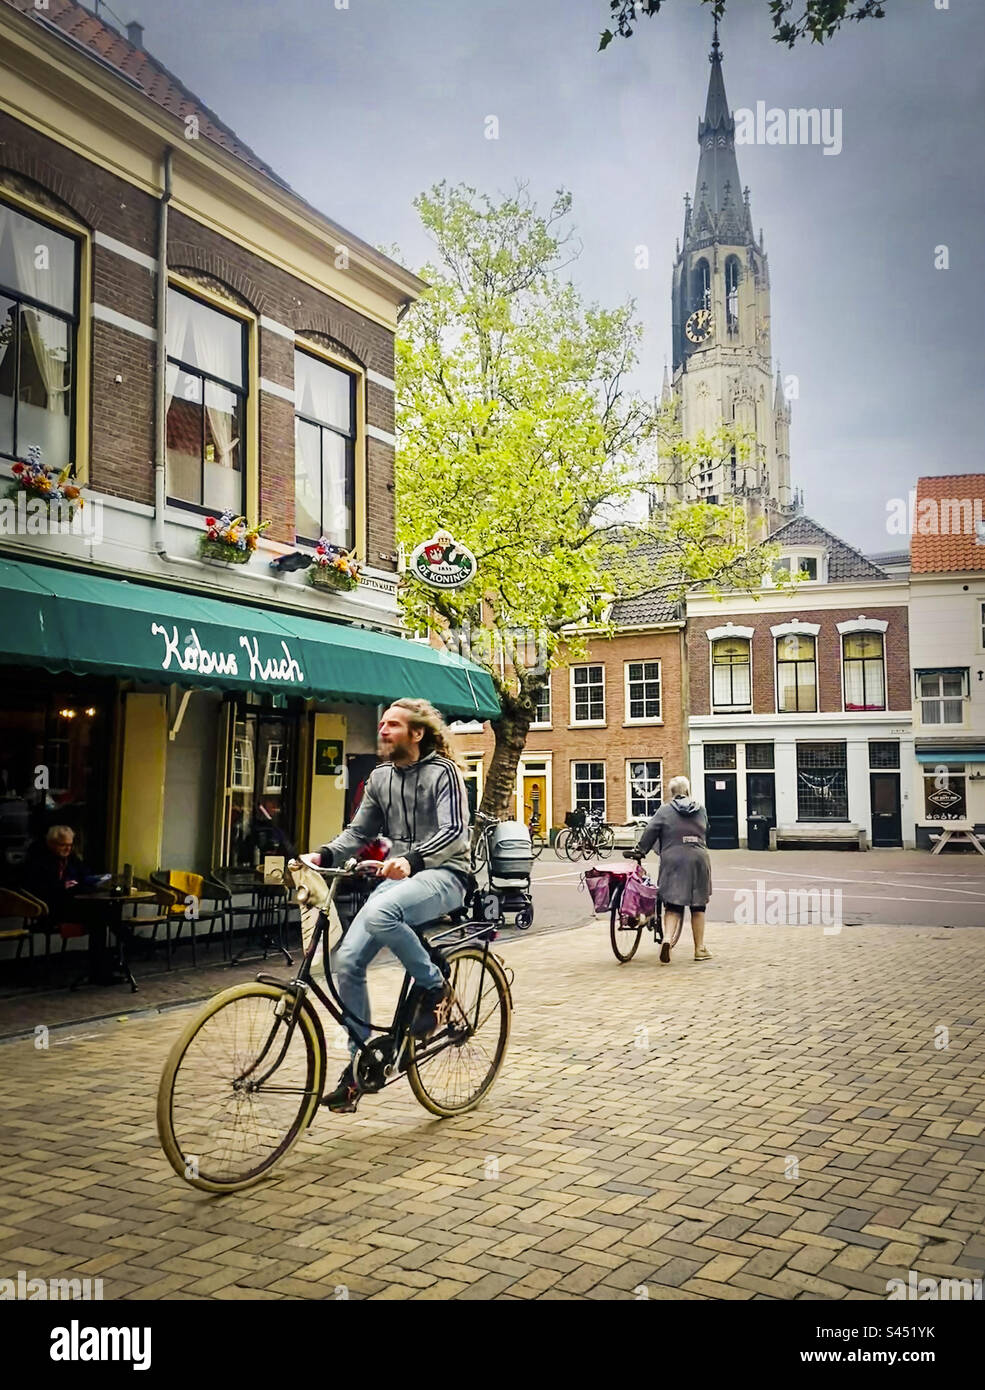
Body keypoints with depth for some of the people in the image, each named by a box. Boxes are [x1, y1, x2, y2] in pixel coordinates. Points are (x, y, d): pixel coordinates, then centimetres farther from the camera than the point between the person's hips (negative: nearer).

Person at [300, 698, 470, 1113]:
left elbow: (454, 833, -19)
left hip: (442, 876, -7)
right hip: (398, 877, 7)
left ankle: (435, 987, -11)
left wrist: (412, 859, -37)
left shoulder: (443, 772, -7)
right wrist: (323, 855, -6)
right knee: (346, 959, -9)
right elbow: (358, 831, 14)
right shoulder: (380, 778, 13)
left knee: (380, 913, -37)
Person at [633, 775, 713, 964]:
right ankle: (700, 949, 15)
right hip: (698, 859, 2)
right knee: (698, 906, 10)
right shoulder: (701, 810, 9)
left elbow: (650, 832, -3)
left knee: (673, 905, 1)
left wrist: (639, 851, 5)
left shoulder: (665, 810, 1)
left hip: (673, 861, -2)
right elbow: (705, 833, 16)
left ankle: (667, 939, -21)